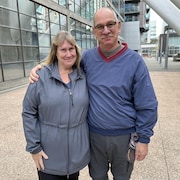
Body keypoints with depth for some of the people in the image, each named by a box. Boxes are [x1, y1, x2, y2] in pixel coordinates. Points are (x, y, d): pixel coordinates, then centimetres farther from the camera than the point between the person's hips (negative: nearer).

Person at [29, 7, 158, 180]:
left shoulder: (135, 61, -12)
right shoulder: (87, 57, -6)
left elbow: (147, 106, -9)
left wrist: (143, 138, -7)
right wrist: (41, 67, -8)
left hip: (124, 136, -1)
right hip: (94, 134, 2)